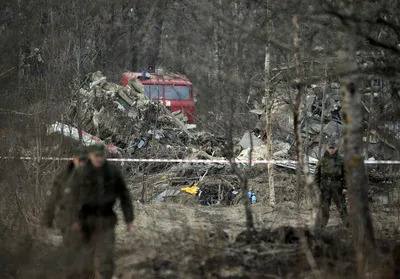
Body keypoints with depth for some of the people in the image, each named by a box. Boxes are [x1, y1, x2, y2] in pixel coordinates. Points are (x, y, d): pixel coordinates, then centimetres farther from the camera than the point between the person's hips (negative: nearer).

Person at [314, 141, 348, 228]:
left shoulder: (341, 160, 1)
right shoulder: (322, 160, 5)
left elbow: (345, 174, 0)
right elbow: (317, 174, 8)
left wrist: (345, 187, -7)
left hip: (337, 187, -1)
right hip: (325, 187, 1)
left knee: (342, 207, 1)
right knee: (324, 208, 2)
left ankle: (348, 225, 6)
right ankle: (320, 227, 5)